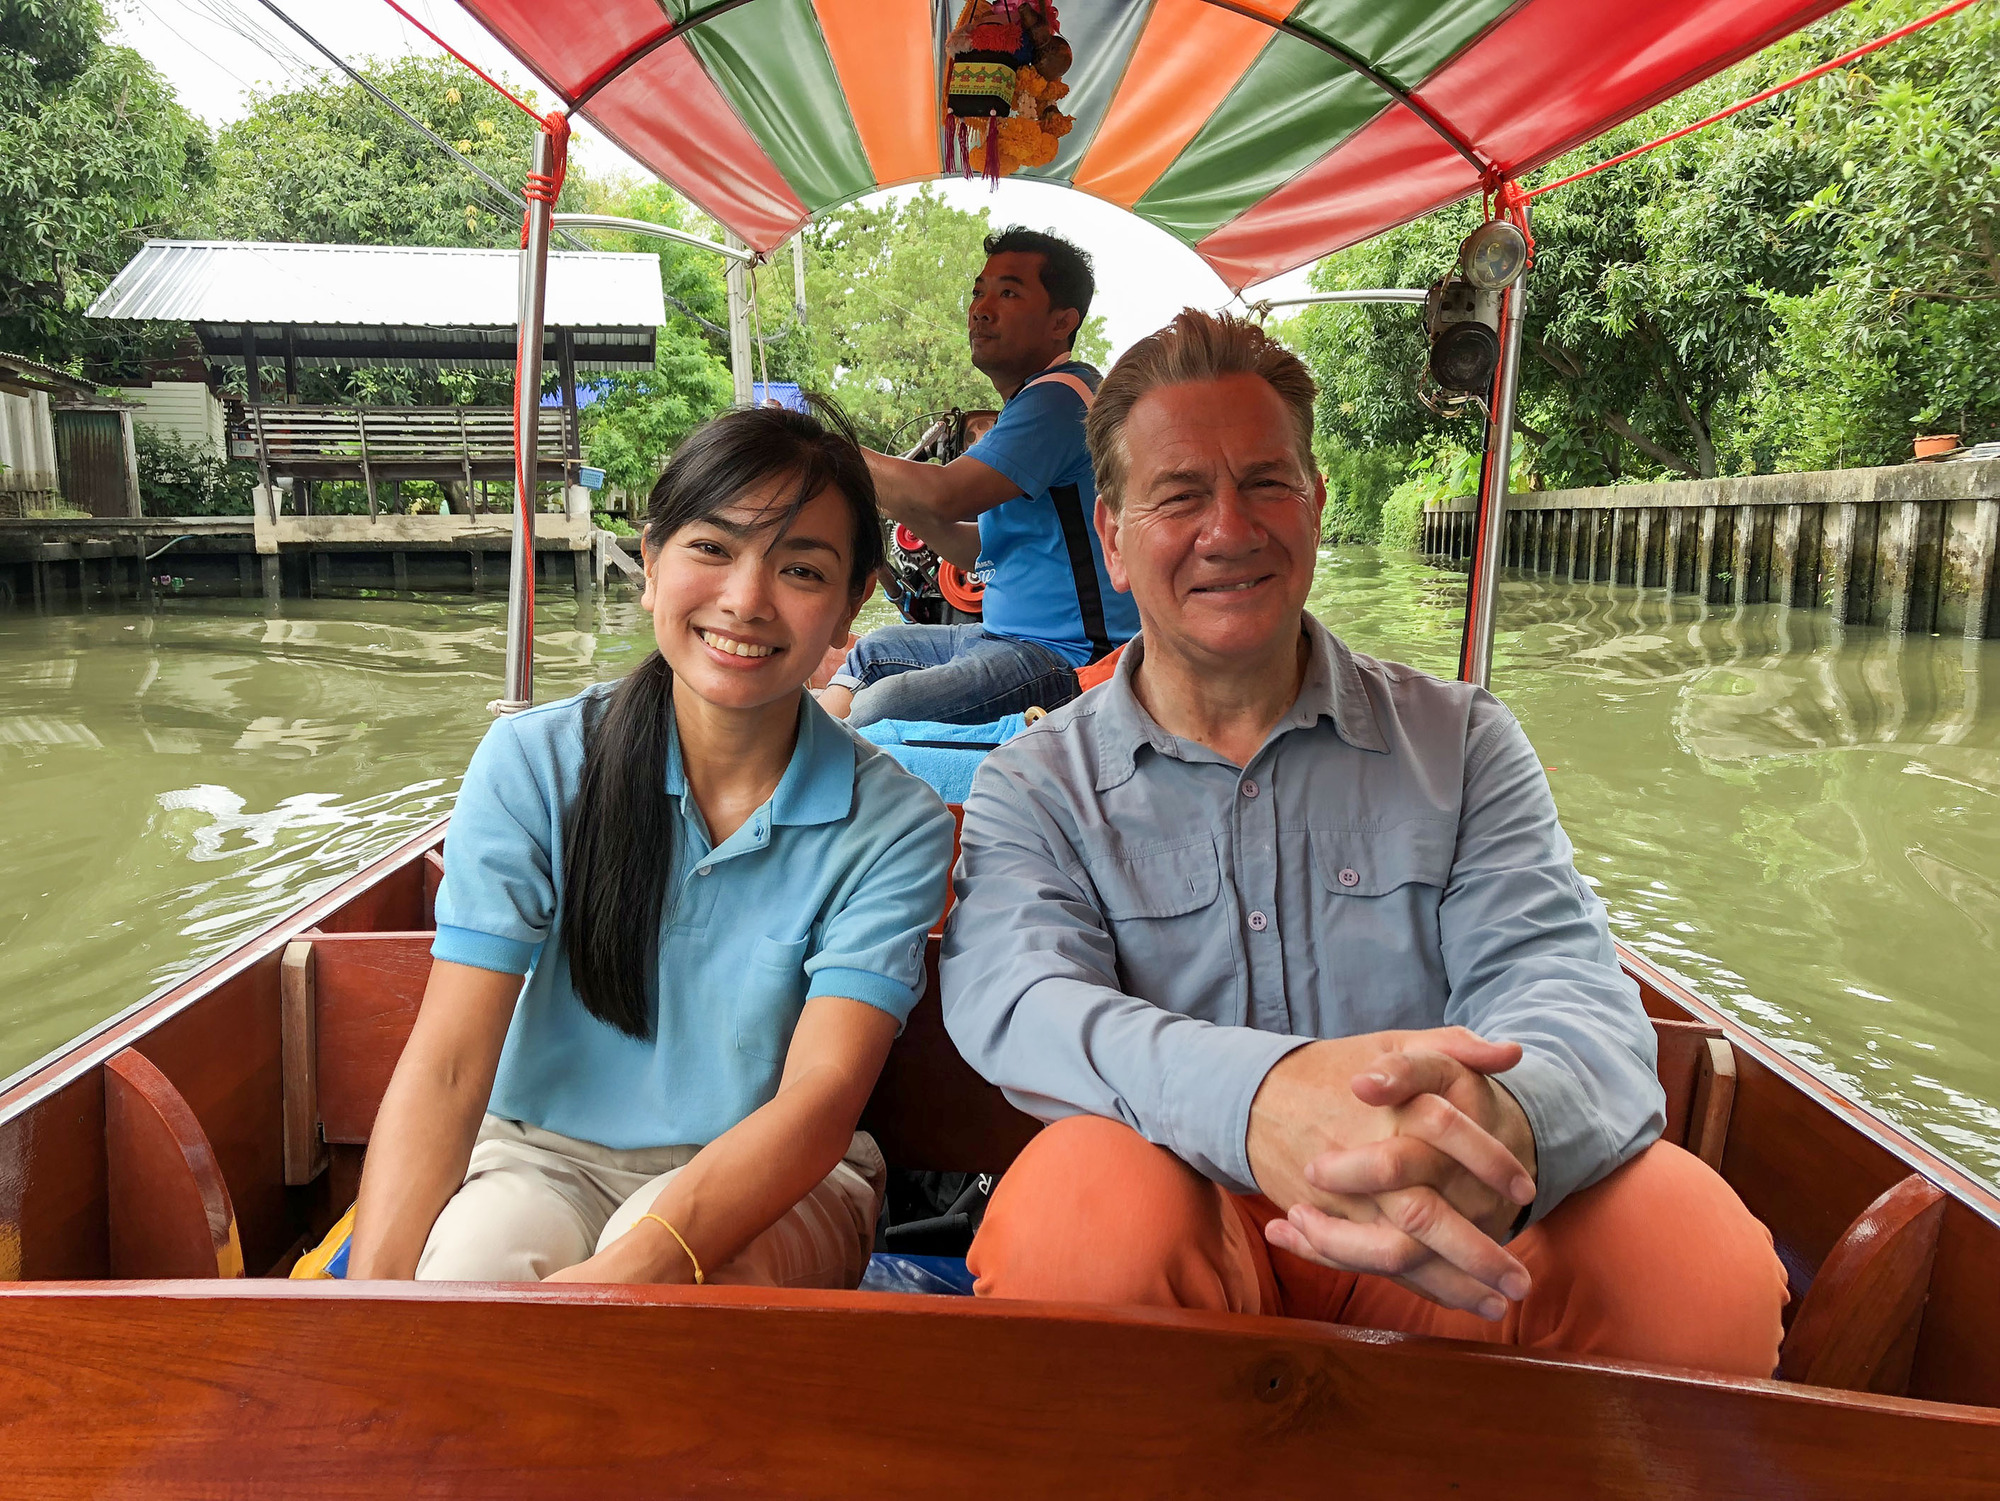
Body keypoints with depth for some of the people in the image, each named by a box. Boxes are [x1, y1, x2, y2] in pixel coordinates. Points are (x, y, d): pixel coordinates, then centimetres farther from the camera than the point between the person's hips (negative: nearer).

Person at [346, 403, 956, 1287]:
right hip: (545, 1155, 1)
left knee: (666, 1289, -33)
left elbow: (821, 1096, -19)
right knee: (471, 1264, -32)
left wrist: (635, 1267, -36)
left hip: (774, 1183, 0)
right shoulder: (532, 766, -7)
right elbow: (444, 1069, -12)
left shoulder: (895, 825, -10)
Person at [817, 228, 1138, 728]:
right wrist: (887, 497, 10)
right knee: (874, 649, 25)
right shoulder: (1031, 401, 19)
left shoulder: (1062, 397, -15)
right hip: (1007, 633, 11)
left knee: (884, 706, -29)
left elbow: (947, 495, -25)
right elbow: (983, 550, 21)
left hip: (1068, 653, -11)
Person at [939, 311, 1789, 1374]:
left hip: (1439, 1258, 3)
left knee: (1697, 1244, -27)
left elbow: (1562, 983, -6)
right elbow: (1014, 1001, -16)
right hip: (1187, 1224, -2)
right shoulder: (1032, 789, 4)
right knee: (1090, 1201, -36)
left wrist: (1506, 1122, -34)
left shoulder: (1458, 743, 8)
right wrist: (1258, 1097, -39)